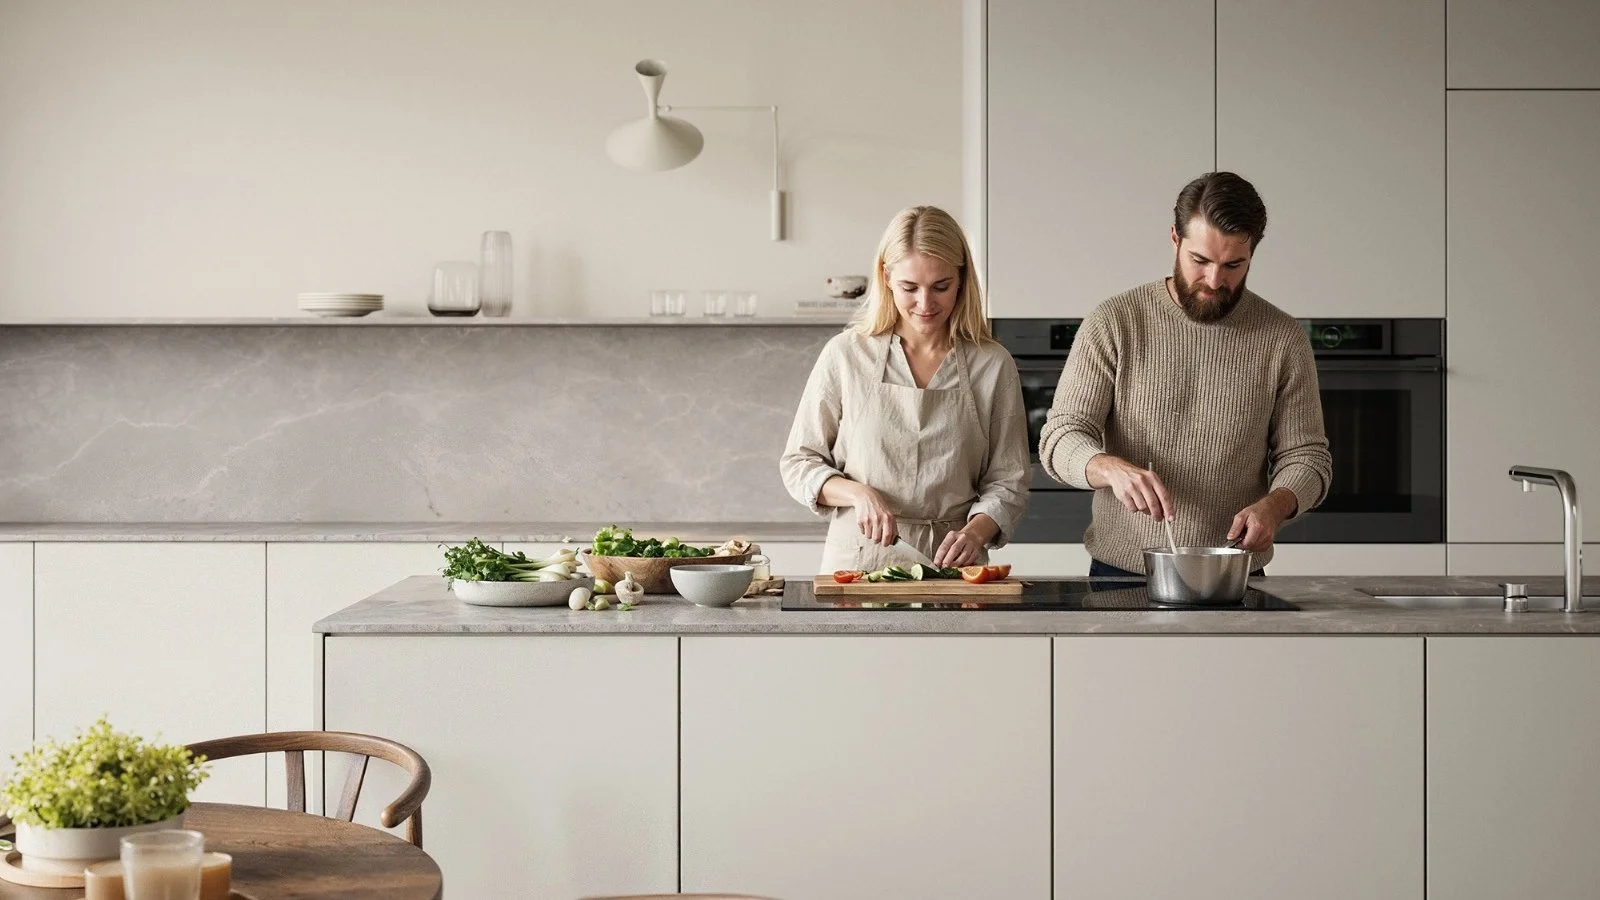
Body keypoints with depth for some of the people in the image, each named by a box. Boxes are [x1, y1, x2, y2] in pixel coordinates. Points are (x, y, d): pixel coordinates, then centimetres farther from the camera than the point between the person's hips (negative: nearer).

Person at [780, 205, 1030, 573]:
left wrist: (976, 531, -10)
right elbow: (798, 464, 9)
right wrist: (858, 494, -8)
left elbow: (1008, 482, 10)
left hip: (950, 561, 1)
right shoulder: (846, 354, 5)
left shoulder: (993, 366, 6)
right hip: (858, 563, 0)